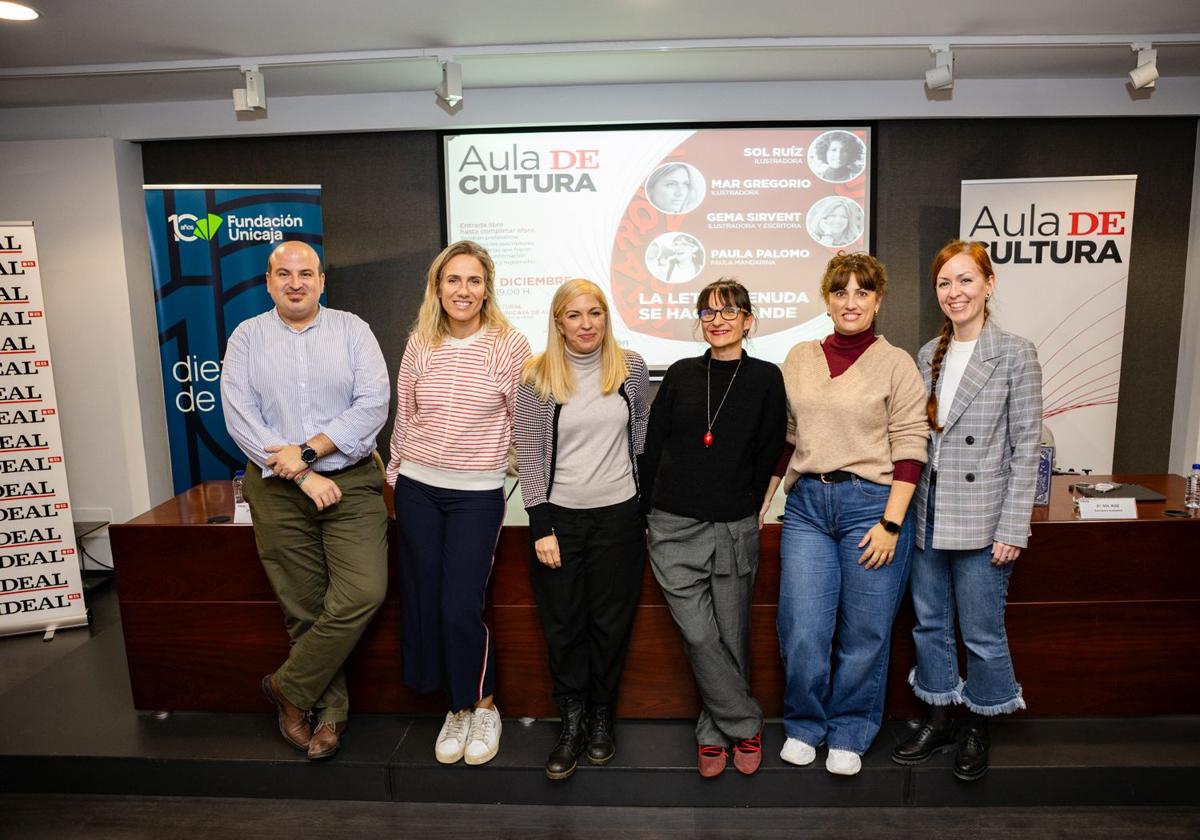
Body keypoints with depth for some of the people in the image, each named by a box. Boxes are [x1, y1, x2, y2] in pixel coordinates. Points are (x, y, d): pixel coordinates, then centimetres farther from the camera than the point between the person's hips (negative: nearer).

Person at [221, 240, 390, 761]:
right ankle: (329, 709, 23)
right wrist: (303, 478, -12)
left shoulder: (352, 331, 3)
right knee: (304, 608, 6)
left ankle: (289, 687, 7)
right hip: (278, 490, 1)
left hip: (351, 483, 0)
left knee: (363, 593, -13)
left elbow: (373, 405, -8)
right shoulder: (247, 338, 5)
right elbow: (241, 420, -5)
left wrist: (308, 451, -15)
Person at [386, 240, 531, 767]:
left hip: (477, 493, -4)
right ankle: (457, 708, 27)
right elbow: (404, 416, 13)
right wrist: (395, 473, 15)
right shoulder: (419, 343, 4)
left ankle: (482, 707, 20)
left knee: (461, 608, -6)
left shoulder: (510, 346, -6)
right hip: (417, 488, 4)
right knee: (423, 601, 7)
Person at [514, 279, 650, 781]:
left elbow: (643, 435, 11)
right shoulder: (537, 377, -4)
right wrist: (542, 527, -8)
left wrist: (649, 505, 8)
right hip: (560, 515, -1)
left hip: (619, 514, 1)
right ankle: (572, 722, 23)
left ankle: (601, 718, 28)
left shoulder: (630, 367, 2)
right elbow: (529, 455, -4)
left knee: (611, 622, 10)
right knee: (563, 625, 7)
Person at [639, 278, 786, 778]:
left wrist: (743, 511, 6)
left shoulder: (765, 378, 2)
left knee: (731, 638, 6)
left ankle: (715, 733, 25)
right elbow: (652, 447, 8)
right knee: (699, 637, -3)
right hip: (674, 529, 1)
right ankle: (745, 727, 15)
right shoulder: (680, 375, 6)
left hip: (734, 530, 0)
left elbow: (768, 453, 5)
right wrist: (652, 510, 6)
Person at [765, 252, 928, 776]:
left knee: (864, 633, 6)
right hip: (806, 504, 3)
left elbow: (910, 450, -5)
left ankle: (849, 733, 27)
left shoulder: (895, 364, -2)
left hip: (872, 504, -3)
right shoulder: (799, 360, 10)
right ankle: (804, 725, 25)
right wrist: (760, 502, 12)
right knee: (801, 630, 2)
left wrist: (891, 523, -11)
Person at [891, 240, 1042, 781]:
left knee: (982, 634, 7)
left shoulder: (1015, 355, -7)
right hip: (928, 516, 5)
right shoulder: (928, 355, 8)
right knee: (929, 624, 15)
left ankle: (977, 731, 29)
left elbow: (1025, 448, -8)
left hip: (981, 521, -5)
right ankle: (938, 722, 33)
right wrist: (907, 508, 6)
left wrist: (1013, 529, -12)